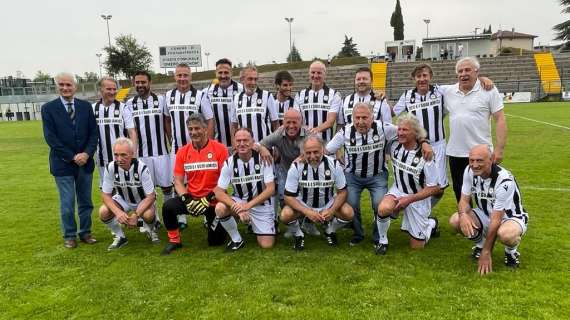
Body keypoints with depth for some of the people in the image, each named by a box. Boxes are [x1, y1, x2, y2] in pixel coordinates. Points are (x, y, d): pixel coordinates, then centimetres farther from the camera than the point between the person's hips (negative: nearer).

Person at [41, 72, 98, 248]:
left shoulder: (86, 106, 5)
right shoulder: (48, 108, -3)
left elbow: (93, 132, 3)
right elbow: (50, 137, -8)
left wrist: (87, 153, -12)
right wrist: (72, 157, -13)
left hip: (85, 161, 3)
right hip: (63, 163, -2)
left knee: (85, 200, 11)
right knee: (67, 203, 4)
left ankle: (85, 232, 25)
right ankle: (69, 235, 19)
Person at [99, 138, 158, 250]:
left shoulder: (141, 168, -28)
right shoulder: (110, 168, -21)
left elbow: (150, 196, -23)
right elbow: (105, 194, -14)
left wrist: (136, 214, -34)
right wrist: (118, 212, -32)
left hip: (143, 200, -3)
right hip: (122, 199, 3)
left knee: (148, 215, -34)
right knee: (103, 212, -24)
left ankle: (151, 231, 4)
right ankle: (119, 237, 3)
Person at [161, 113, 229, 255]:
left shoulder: (220, 149, -13)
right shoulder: (183, 152, -2)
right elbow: (178, 181, -1)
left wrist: (208, 199, -21)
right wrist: (187, 199, -18)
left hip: (213, 200, -2)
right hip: (192, 197, 2)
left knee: (215, 242, 3)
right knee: (168, 207, -26)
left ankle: (211, 221, 38)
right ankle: (174, 240, -1)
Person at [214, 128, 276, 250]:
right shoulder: (229, 162, -11)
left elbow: (271, 189, -19)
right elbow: (218, 192, -15)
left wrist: (248, 205, -31)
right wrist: (238, 208, -32)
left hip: (261, 204, -1)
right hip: (239, 202, 1)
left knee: (266, 245, -11)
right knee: (220, 208, -30)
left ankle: (254, 225, 23)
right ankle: (237, 239, -5)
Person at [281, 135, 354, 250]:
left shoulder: (334, 164, -17)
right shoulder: (296, 166, -20)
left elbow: (342, 191, -8)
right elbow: (289, 196, -17)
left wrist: (331, 211, -25)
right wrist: (308, 212, -31)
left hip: (328, 204, 1)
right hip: (303, 205, -1)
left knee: (348, 213, -23)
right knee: (286, 215, -29)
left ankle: (330, 231, 11)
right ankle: (298, 235, 6)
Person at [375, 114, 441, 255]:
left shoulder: (424, 155, -22)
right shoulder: (394, 146, -12)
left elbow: (433, 188, -17)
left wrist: (409, 199, -23)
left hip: (418, 198, -2)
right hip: (398, 191, 2)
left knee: (416, 245, 7)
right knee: (383, 208, -34)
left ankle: (431, 224, 38)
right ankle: (382, 241, -7)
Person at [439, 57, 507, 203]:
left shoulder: (489, 91, -4)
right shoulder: (448, 91, 6)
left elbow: (500, 120, -6)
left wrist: (499, 149, -12)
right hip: (455, 153, 4)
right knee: (460, 194, 16)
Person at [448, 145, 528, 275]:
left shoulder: (504, 180, -33)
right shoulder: (469, 171, -15)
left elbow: (496, 220, -31)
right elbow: (464, 199, -8)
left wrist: (486, 253, -28)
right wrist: (463, 215, -34)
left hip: (512, 217, -5)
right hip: (486, 214, 5)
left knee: (505, 234, -41)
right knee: (455, 221, -21)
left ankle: (511, 252, -2)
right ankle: (480, 243, 10)